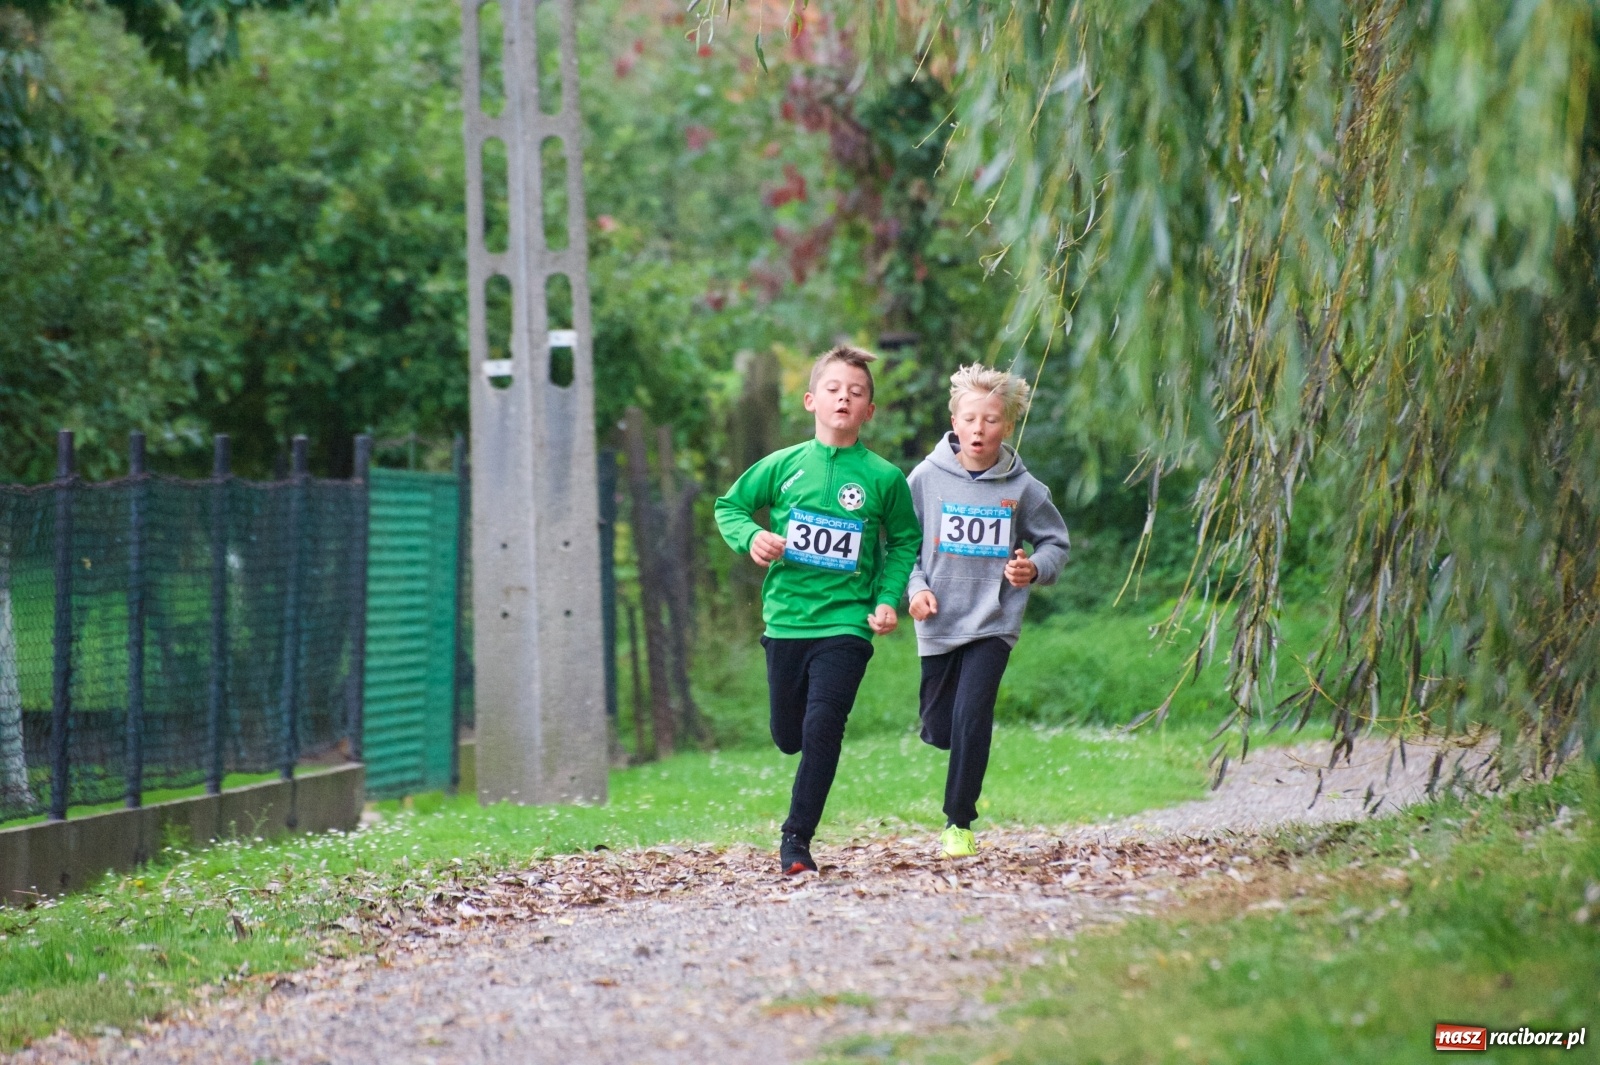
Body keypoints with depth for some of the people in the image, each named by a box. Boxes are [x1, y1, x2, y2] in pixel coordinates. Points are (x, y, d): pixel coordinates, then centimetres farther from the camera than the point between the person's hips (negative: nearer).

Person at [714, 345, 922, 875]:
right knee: (789, 736, 10)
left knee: (822, 728, -15)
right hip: (786, 619, 2)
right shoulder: (785, 465, 1)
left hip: (846, 623, -2)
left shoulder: (884, 478, -1)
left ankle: (797, 838, -6)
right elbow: (730, 505, 11)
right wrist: (750, 536, -9)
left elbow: (905, 542, 11)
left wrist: (888, 600, -1)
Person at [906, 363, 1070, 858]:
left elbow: (1055, 542, 8)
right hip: (939, 622, 2)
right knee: (940, 730, 8)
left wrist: (1034, 569, -12)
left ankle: (959, 822, -3)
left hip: (994, 621, -2)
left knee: (971, 719, -14)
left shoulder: (1023, 489, -5)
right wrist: (915, 587, -11)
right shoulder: (926, 478, -5)